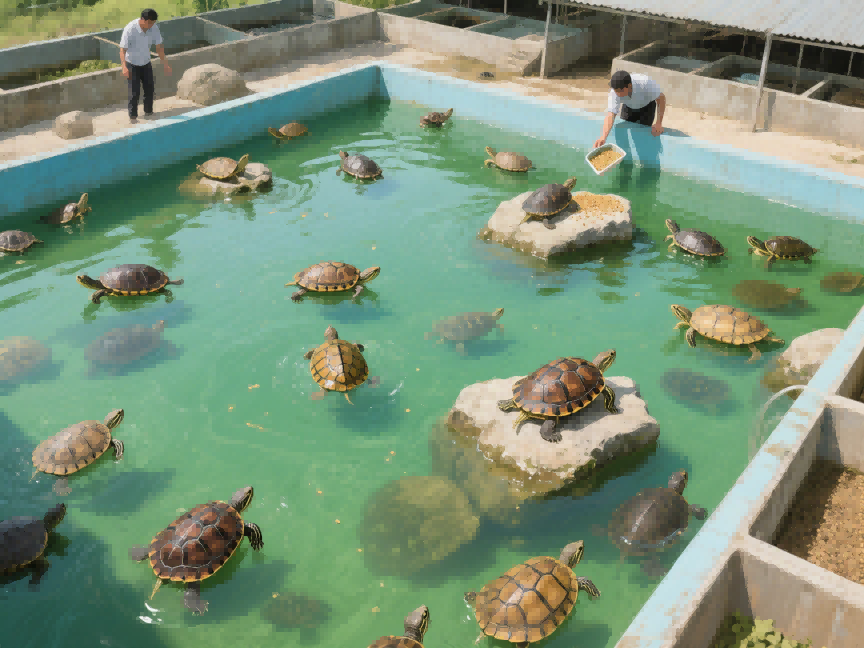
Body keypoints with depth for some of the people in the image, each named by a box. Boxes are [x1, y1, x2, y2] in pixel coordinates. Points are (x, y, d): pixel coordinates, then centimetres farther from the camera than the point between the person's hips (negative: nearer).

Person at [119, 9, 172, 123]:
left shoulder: (154, 28, -14)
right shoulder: (130, 29, -28)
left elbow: (159, 46, -1)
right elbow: (122, 49, -28)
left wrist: (165, 64, -2)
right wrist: (124, 67, -41)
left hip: (146, 63, 5)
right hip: (132, 64, -5)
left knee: (150, 88, 11)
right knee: (134, 92, -6)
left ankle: (148, 112, 31)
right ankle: (133, 117, 7)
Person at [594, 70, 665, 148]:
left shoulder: (645, 83, -42)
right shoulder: (615, 92, -36)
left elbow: (661, 98, -27)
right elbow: (610, 114, -44)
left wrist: (659, 123, -29)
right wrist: (603, 137, -59)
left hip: (647, 105, -2)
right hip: (629, 106, 2)